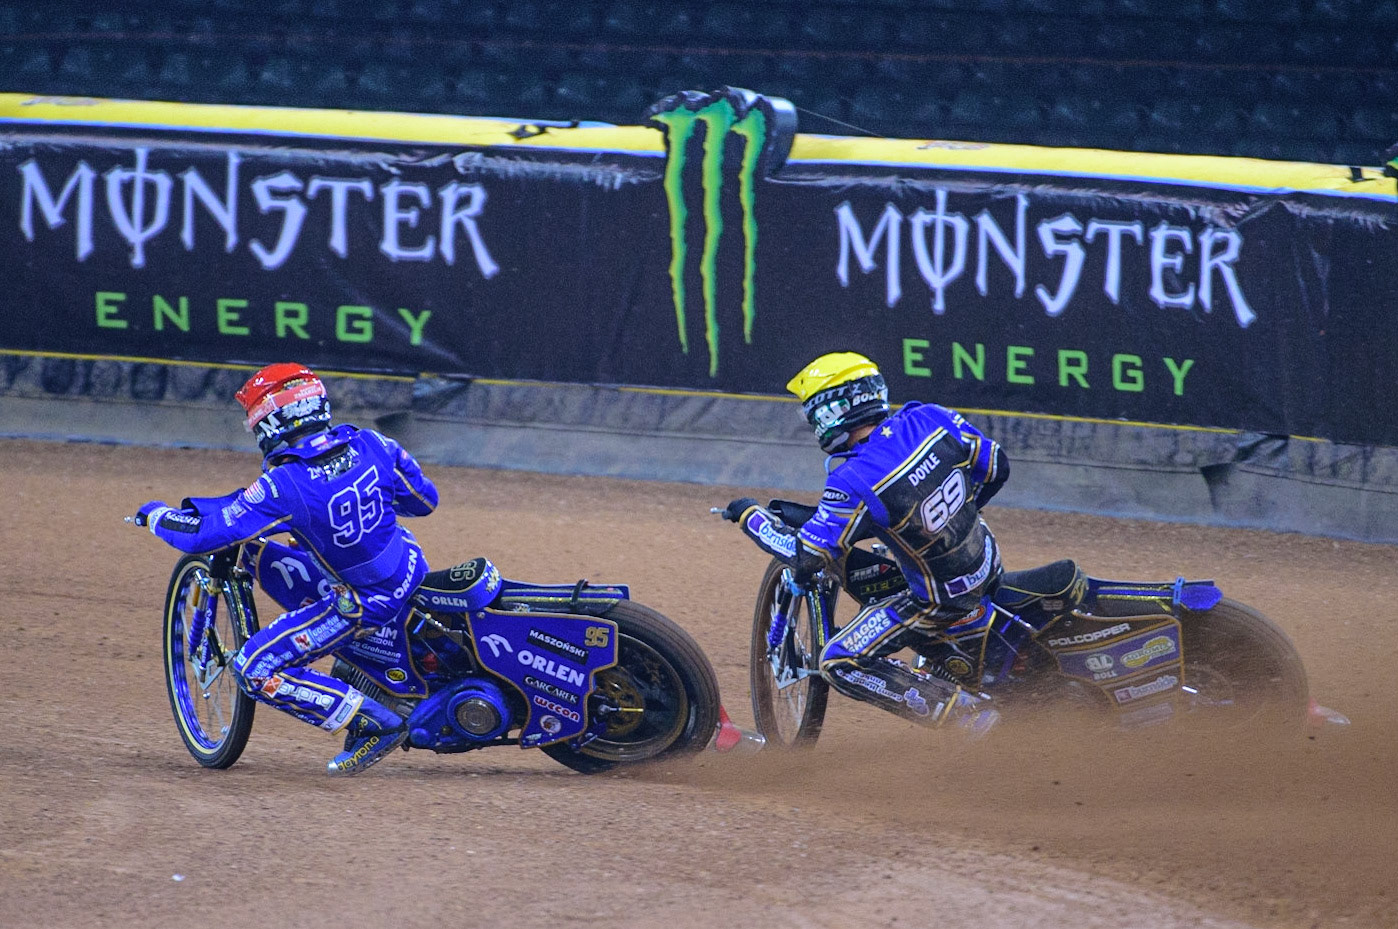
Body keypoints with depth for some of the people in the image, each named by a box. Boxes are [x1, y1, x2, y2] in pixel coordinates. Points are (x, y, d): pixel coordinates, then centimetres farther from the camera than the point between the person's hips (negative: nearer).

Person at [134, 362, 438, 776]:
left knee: (254, 671, -3)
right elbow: (425, 500, 7)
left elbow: (201, 535, -18)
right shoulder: (371, 445, -7)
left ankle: (377, 724, -5)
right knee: (259, 555, 18)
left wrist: (157, 515, 3)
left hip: (365, 602, -8)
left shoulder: (283, 485, -23)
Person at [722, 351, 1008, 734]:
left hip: (942, 598, -7)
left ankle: (969, 713, -5)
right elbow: (996, 467, 3)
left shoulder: (853, 483, -27)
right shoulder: (929, 419, -10)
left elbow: (805, 557, -20)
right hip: (988, 563, 7)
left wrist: (751, 516, -4)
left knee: (840, 664, 0)